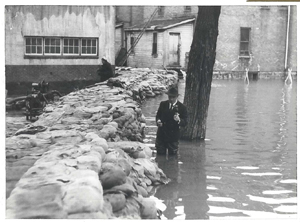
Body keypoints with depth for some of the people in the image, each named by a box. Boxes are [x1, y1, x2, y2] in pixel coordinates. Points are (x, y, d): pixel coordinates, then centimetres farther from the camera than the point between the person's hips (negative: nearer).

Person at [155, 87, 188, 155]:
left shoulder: (182, 107, -6)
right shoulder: (163, 104, 4)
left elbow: (185, 122, -7)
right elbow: (158, 115, 15)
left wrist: (179, 120, -30)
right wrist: (158, 120, -9)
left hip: (173, 137, -2)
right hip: (161, 135, 3)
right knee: (160, 155, 10)